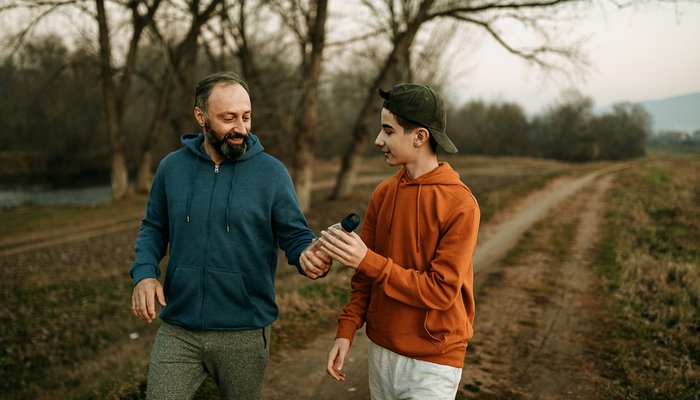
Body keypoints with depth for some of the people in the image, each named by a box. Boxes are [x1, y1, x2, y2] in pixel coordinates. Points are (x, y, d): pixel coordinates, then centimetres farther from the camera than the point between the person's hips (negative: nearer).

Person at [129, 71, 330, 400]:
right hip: (177, 330, 2)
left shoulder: (271, 172, -7)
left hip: (244, 334, -1)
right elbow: (153, 228, 11)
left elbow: (295, 235, -5)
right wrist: (144, 273, -6)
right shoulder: (172, 167, 1)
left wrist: (310, 257, -27)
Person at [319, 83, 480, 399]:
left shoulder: (460, 204, -18)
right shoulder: (383, 194, 1)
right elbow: (365, 273, 7)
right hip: (380, 349, 6)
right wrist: (346, 331, -2)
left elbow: (441, 292, -21)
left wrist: (368, 261, -24)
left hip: (431, 363, -5)